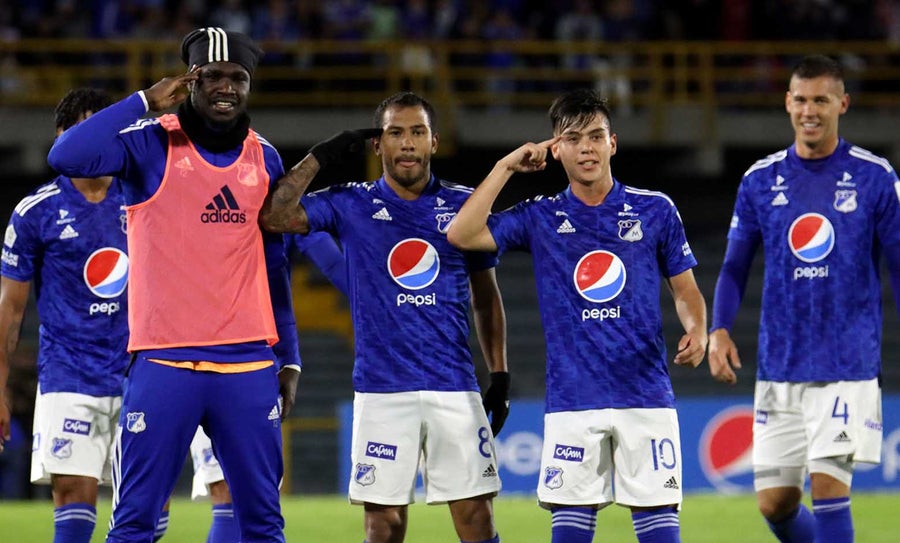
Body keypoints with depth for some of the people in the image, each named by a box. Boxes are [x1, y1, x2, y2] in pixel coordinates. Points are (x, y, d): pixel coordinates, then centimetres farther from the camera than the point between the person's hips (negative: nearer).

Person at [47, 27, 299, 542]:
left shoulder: (265, 159, 11)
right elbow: (67, 157, -21)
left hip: (249, 364, 4)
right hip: (165, 361, -4)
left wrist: (289, 358, 17)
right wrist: (147, 101, -16)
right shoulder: (152, 144, -3)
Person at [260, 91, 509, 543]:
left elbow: (486, 298, 15)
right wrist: (319, 158, -5)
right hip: (381, 388, -1)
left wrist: (500, 375, 9)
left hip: (454, 386, 1)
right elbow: (272, 216, -7)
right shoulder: (351, 206, 5)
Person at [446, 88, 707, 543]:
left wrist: (696, 331, -10)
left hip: (645, 397, -1)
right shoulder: (540, 219, 6)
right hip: (572, 400, 1)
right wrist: (506, 167, -2)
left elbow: (685, 289, 11)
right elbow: (462, 234, -5)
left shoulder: (655, 210, 5)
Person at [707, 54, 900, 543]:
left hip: (847, 366, -3)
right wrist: (718, 330, -5)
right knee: (774, 502, 3)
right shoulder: (760, 181, 7)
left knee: (828, 483, -15)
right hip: (778, 368, 3)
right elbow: (734, 267, 11)